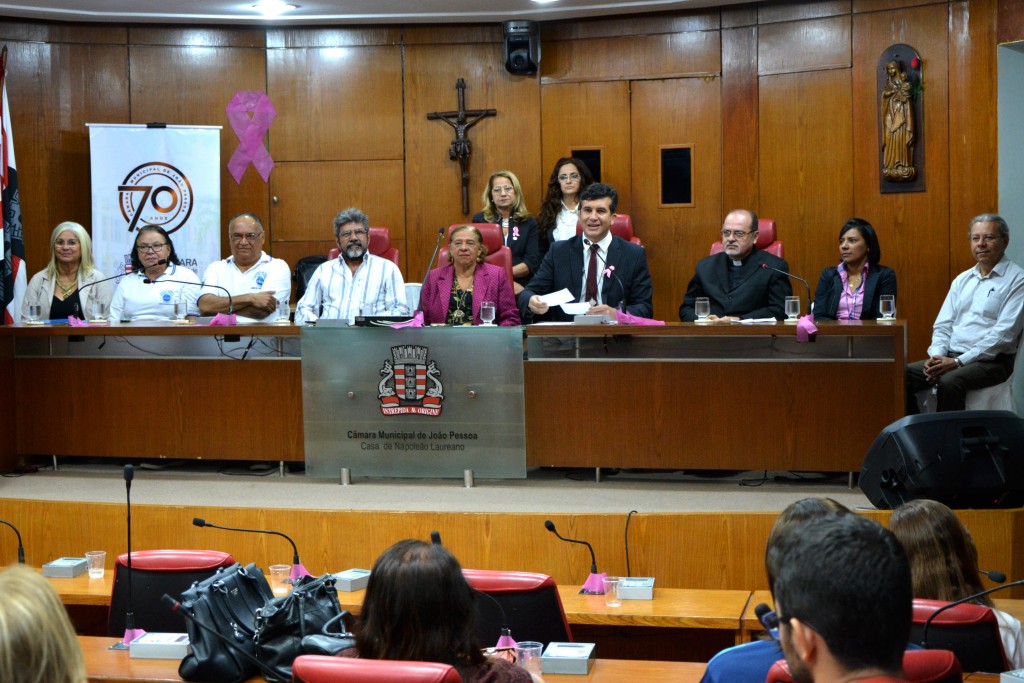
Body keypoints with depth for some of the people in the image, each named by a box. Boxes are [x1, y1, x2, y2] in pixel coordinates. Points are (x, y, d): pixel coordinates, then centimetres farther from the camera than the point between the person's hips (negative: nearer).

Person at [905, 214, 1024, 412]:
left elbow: (1004, 334, -13)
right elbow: (942, 325, 16)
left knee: (949, 382, -35)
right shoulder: (962, 280, 18)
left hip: (991, 361, -6)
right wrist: (937, 355, -6)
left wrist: (958, 362, -17)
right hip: (950, 357, 6)